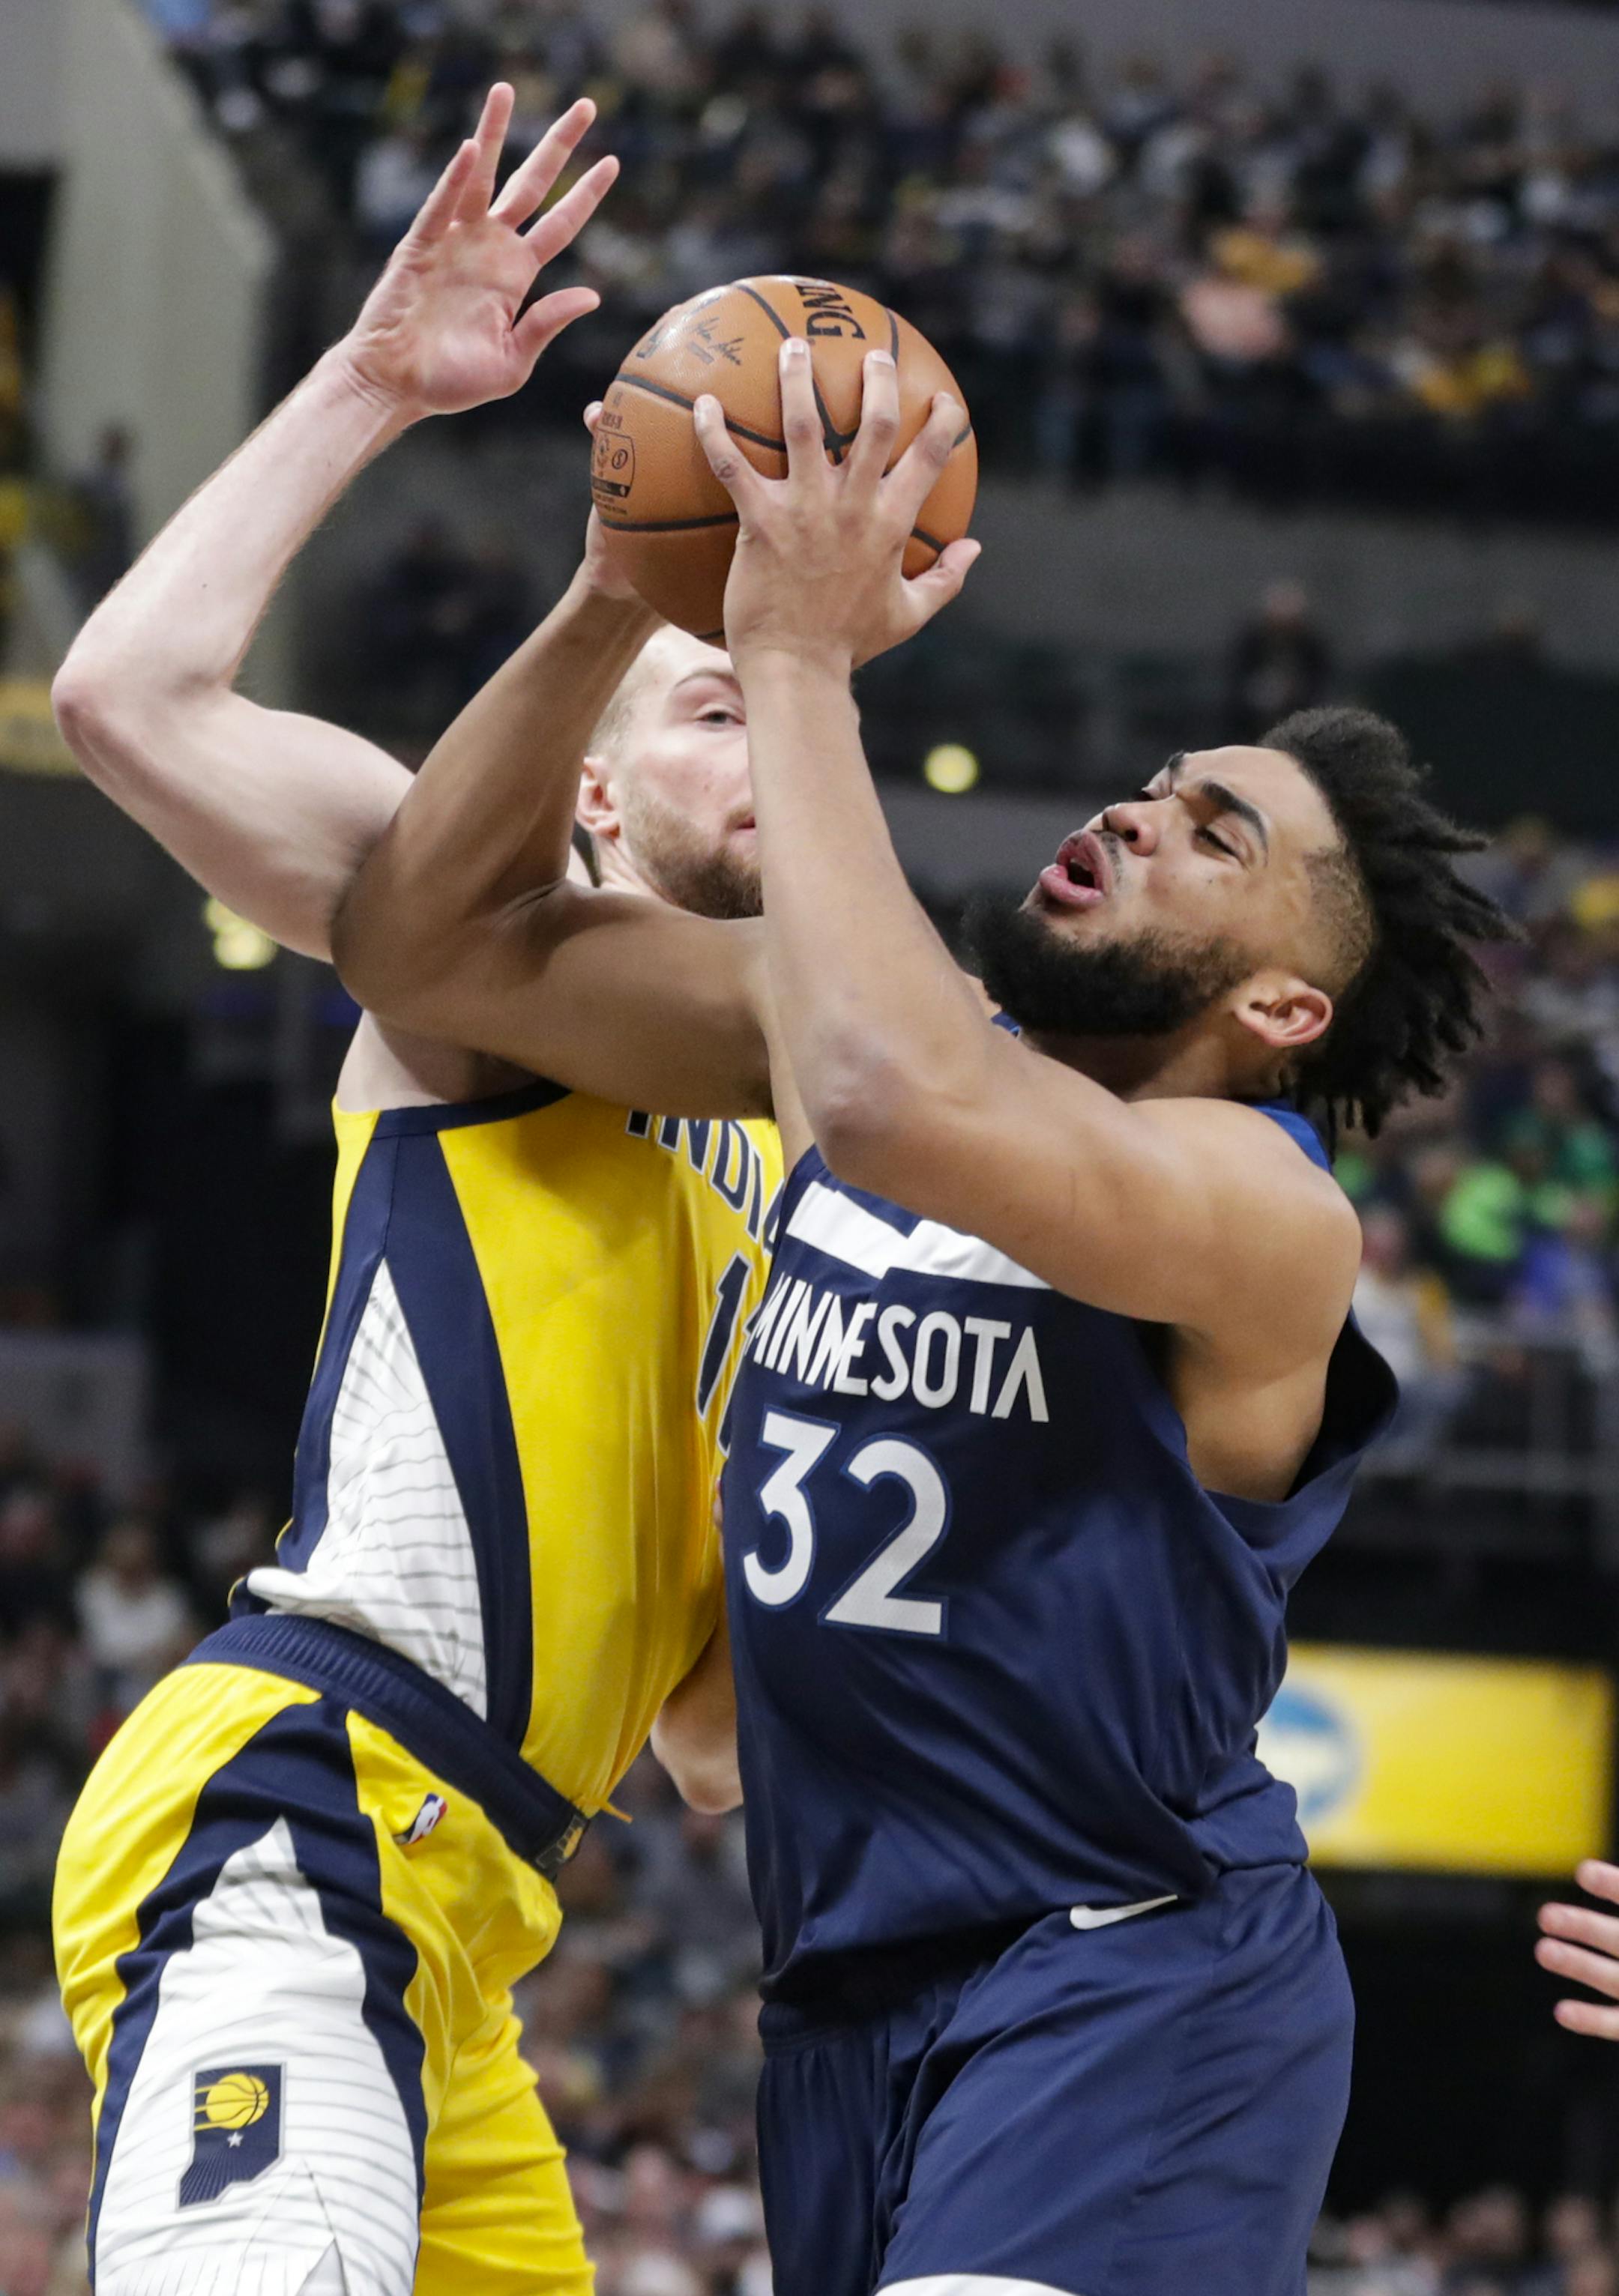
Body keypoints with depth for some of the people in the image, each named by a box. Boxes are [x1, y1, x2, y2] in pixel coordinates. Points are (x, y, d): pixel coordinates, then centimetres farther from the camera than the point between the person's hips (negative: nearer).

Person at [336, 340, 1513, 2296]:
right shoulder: (899, 1027, 4)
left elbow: (898, 1100, -36)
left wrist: (800, 659, -27)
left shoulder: (1268, 1213, -16)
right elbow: (426, 945, 1)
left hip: (1130, 1987, -7)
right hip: (847, 1991, 7)